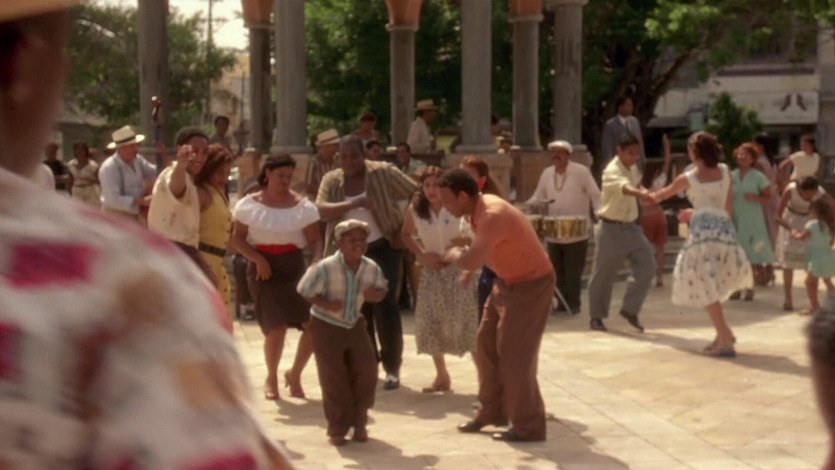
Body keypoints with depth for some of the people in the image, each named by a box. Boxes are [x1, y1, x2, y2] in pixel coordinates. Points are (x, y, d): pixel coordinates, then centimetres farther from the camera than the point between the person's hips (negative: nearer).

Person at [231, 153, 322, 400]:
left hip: (294, 267, 2)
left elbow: (315, 240, 0)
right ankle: (271, 377, 18)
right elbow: (237, 238, 1)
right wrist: (257, 258, -15)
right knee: (277, 326, -12)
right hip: (264, 269, -2)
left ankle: (294, 374, 15)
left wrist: (317, 263, -19)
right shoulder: (249, 204, 0)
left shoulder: (303, 205, 1)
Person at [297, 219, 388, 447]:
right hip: (326, 326, -5)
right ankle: (337, 429, 12)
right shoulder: (325, 268, -22)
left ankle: (359, 423, 17)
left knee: (366, 372, 1)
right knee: (334, 380, 0)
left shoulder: (371, 268, -8)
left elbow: (382, 289, 6)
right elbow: (304, 290, -16)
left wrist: (375, 294, -17)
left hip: (355, 325, 5)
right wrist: (326, 304, -28)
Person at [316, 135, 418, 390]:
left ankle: (392, 368, 0)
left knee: (385, 306, -9)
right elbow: (321, 210, -14)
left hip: (383, 248, -4)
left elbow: (417, 193, -5)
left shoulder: (383, 172, -7)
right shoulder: (331, 181, 2)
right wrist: (352, 204, -29)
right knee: (360, 309, 11)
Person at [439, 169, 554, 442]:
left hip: (530, 285, -10)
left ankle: (528, 427, 6)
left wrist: (453, 254, -21)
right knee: (486, 348, 14)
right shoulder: (479, 209, -1)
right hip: (508, 281, 10)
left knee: (514, 357, -5)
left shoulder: (493, 215, -31)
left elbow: (472, 261, -40)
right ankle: (492, 412, 27)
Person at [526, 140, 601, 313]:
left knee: (573, 273, -2)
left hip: (576, 234, -5)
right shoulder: (547, 173, 9)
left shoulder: (581, 172, -6)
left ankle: (573, 304, 6)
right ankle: (562, 303, 18)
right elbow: (538, 197, 15)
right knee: (557, 272, 8)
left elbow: (596, 196, -6)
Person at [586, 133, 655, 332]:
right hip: (612, 229, -7)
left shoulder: (633, 168, 8)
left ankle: (630, 310, 9)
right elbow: (624, 188, -41)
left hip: (631, 227, 7)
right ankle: (596, 316, 19)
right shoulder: (612, 171, -20)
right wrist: (642, 194, -62)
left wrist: (643, 191, 4)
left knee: (646, 266, -3)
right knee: (603, 274, 3)